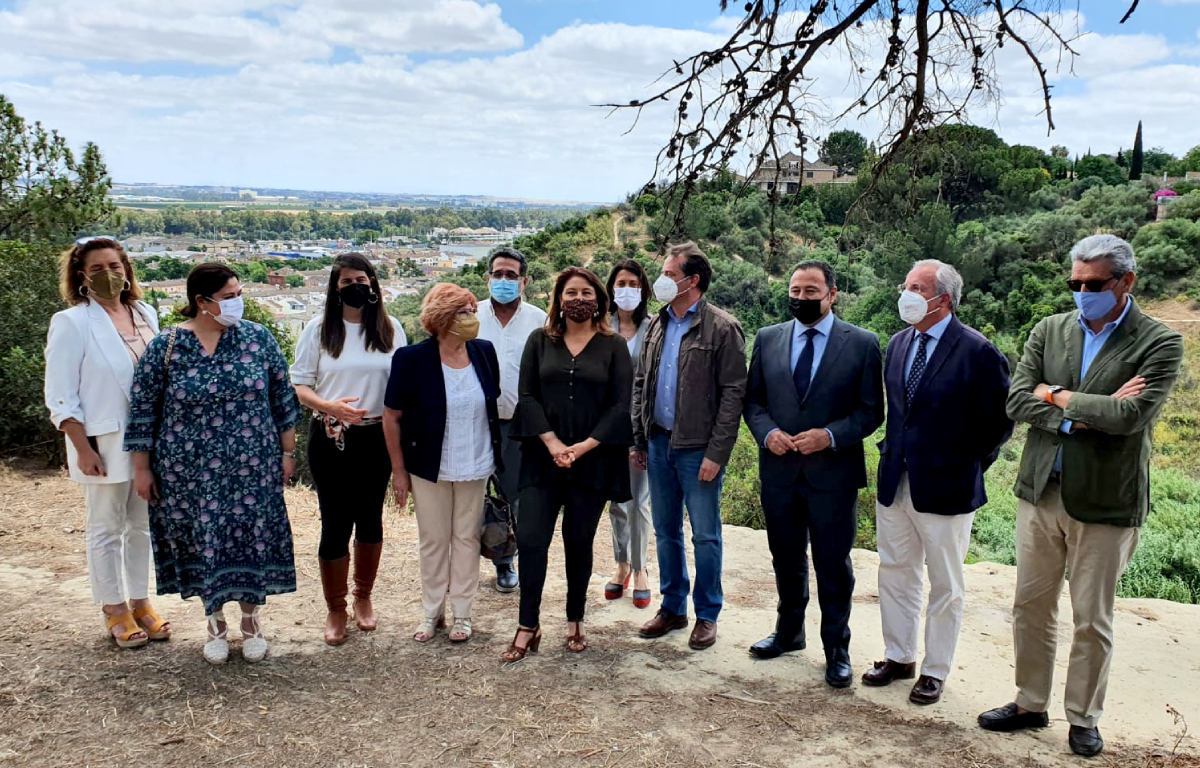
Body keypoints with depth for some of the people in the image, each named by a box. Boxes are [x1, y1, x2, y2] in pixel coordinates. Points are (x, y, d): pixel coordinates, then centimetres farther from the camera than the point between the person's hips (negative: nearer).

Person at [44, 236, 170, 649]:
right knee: (106, 528, 7)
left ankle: (140, 602, 26)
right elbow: (60, 397, -9)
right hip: (104, 444, -4)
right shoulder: (71, 322, -8)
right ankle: (114, 611, 19)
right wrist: (83, 449, -14)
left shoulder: (146, 314, 5)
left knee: (142, 525, 13)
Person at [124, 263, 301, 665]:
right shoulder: (165, 346, -6)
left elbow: (283, 398, 4)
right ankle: (215, 621, 29)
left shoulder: (259, 338, -2)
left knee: (252, 539, 6)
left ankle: (251, 620, 27)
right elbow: (143, 409, 0)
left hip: (253, 466, 1)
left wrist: (287, 452, 4)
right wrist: (142, 468, 1)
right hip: (191, 470, -1)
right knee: (203, 540, 8)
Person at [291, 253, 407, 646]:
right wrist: (329, 406, -20)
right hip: (330, 439, -2)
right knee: (335, 524, 1)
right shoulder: (318, 329, -2)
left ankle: (363, 596, 33)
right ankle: (335, 610, 19)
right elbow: (299, 385, -1)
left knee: (370, 519, 13)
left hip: (377, 437, 2)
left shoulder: (390, 328, 2)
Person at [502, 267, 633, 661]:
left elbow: (621, 404, -3)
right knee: (531, 539, -5)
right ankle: (528, 625, 7)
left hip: (592, 461, -1)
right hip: (543, 459, 1)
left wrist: (583, 447, -12)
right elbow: (528, 395, 1)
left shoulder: (614, 346, 4)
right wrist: (552, 443, -12)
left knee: (579, 543, 7)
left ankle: (575, 622, 22)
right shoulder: (540, 341, 8)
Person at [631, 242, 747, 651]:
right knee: (666, 532, 15)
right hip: (659, 443, 6)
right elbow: (640, 384, 14)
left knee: (705, 536, 5)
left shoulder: (722, 329, -10)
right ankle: (672, 607, 29)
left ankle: (707, 615, 20)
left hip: (698, 449, -6)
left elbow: (733, 394, -12)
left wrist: (716, 453, -16)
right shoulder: (657, 325, 10)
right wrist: (639, 440, 10)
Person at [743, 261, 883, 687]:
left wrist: (830, 436, -18)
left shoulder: (862, 344, -4)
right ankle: (789, 631, 37)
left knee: (833, 564, 6)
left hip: (834, 472, -3)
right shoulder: (767, 339, 5)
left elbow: (871, 411, -4)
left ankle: (836, 648, 23)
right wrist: (767, 432, -10)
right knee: (786, 558, 17)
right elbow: (753, 399, 9)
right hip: (779, 470, 3)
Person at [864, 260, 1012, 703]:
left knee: (945, 586, 10)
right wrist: (894, 453, 12)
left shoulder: (977, 352, -13)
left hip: (945, 488, -6)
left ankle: (935, 671, 24)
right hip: (894, 482, 6)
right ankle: (899, 658, 32)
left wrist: (970, 465, -4)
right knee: (895, 574, 16)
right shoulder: (898, 343, 7)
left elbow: (1000, 420, -8)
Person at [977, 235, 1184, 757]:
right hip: (1041, 493, 4)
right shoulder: (1049, 331, 5)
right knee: (1031, 606, 13)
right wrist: (1081, 416, -17)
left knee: (1092, 621, 9)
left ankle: (1084, 719, 27)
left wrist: (1058, 396, -10)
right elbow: (1016, 400, -4)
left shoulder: (1159, 343, -7)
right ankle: (1030, 704, 30)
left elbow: (1130, 416, -21)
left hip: (1105, 503, -4)